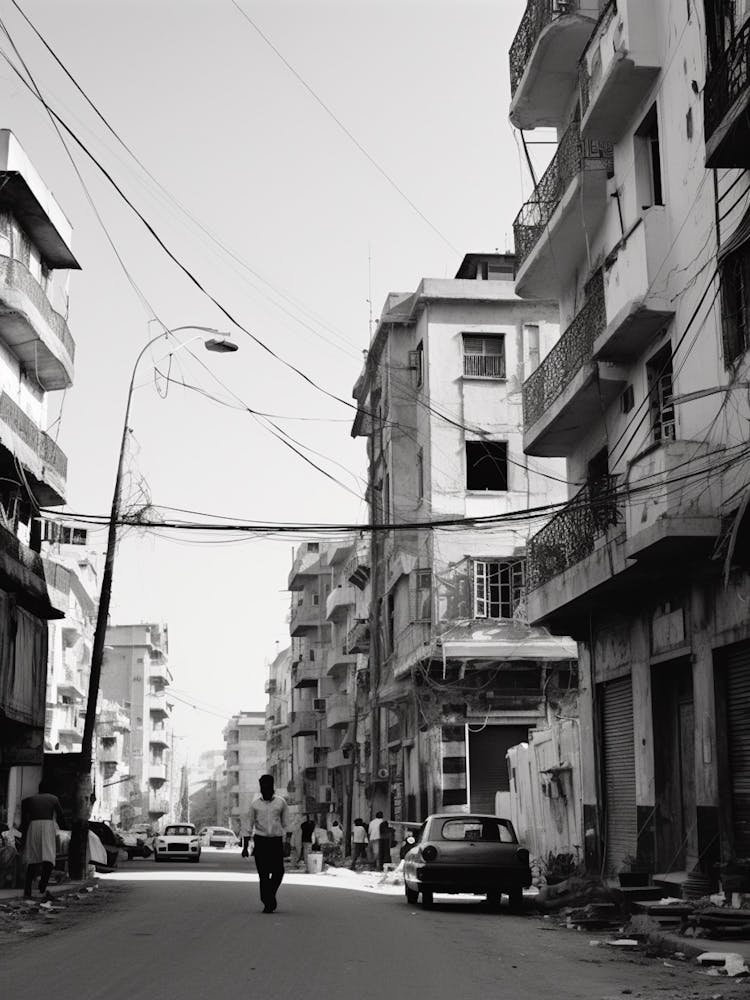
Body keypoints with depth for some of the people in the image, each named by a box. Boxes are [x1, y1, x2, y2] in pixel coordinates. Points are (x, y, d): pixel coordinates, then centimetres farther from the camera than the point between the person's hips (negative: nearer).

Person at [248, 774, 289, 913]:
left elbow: (286, 824, 9)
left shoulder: (281, 802, 4)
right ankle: (267, 902, 2)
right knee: (263, 873, -5)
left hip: (276, 840, 0)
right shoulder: (255, 803, 3)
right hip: (260, 840, 0)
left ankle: (270, 895, 20)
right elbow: (249, 824, 8)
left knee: (278, 871, -6)